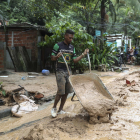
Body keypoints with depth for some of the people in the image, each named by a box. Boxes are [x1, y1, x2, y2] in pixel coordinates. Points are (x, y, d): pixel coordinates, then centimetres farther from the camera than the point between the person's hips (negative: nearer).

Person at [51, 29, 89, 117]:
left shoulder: (72, 47, 11)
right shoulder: (58, 46, -5)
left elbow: (74, 60, 9)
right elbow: (52, 58, -3)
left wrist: (83, 54, -2)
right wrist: (57, 56, -25)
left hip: (68, 71, 6)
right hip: (60, 71, -6)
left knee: (66, 92, 5)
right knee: (60, 92, -10)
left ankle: (60, 110, 18)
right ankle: (54, 108, 12)